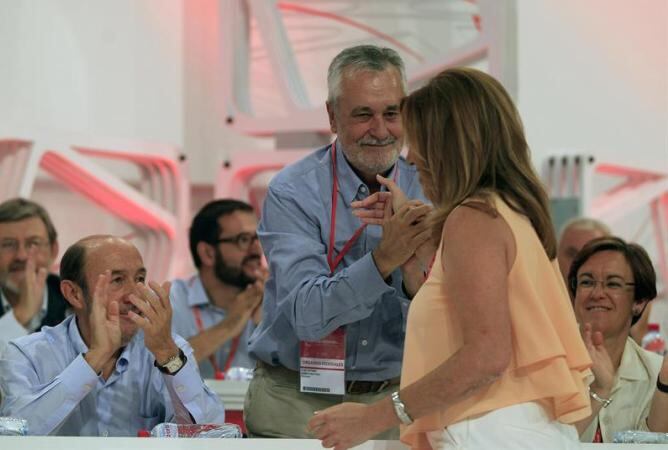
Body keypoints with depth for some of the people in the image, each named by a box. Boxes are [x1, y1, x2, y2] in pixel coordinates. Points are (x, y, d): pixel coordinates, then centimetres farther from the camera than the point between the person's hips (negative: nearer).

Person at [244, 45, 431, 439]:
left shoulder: (425, 193, 5)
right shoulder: (293, 192, -4)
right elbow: (308, 314, -16)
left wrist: (412, 267, -21)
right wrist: (382, 259, -28)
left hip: (393, 403, 3)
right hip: (298, 404, -3)